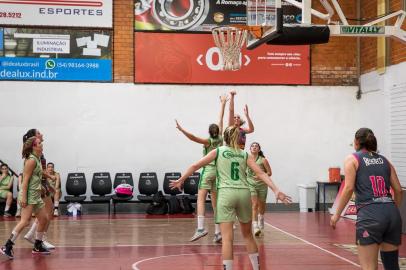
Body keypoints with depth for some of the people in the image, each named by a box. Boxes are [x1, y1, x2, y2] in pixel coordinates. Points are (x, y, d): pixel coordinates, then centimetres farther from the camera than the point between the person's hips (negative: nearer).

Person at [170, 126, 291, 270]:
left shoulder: (218, 151, 10)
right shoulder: (245, 154, 14)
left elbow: (195, 166, 8)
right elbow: (260, 173, 3)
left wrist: (180, 180, 16)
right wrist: (276, 190, -2)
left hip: (226, 193, -3)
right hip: (244, 193, 3)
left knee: (227, 238, -6)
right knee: (247, 234, 20)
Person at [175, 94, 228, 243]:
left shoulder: (208, 141, -5)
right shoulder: (220, 139, 6)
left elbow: (193, 138, -22)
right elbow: (221, 120, 13)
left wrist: (182, 130, -28)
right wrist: (223, 104, 20)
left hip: (208, 170, -5)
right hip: (218, 171, 5)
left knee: (201, 199, -12)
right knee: (215, 203, 7)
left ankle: (201, 228, -28)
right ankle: (218, 232, 2)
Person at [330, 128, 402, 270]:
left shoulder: (352, 159, 8)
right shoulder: (384, 160, 20)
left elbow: (349, 188, -4)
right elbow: (398, 190, 14)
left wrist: (337, 215, 2)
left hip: (369, 214, -5)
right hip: (392, 213, 5)